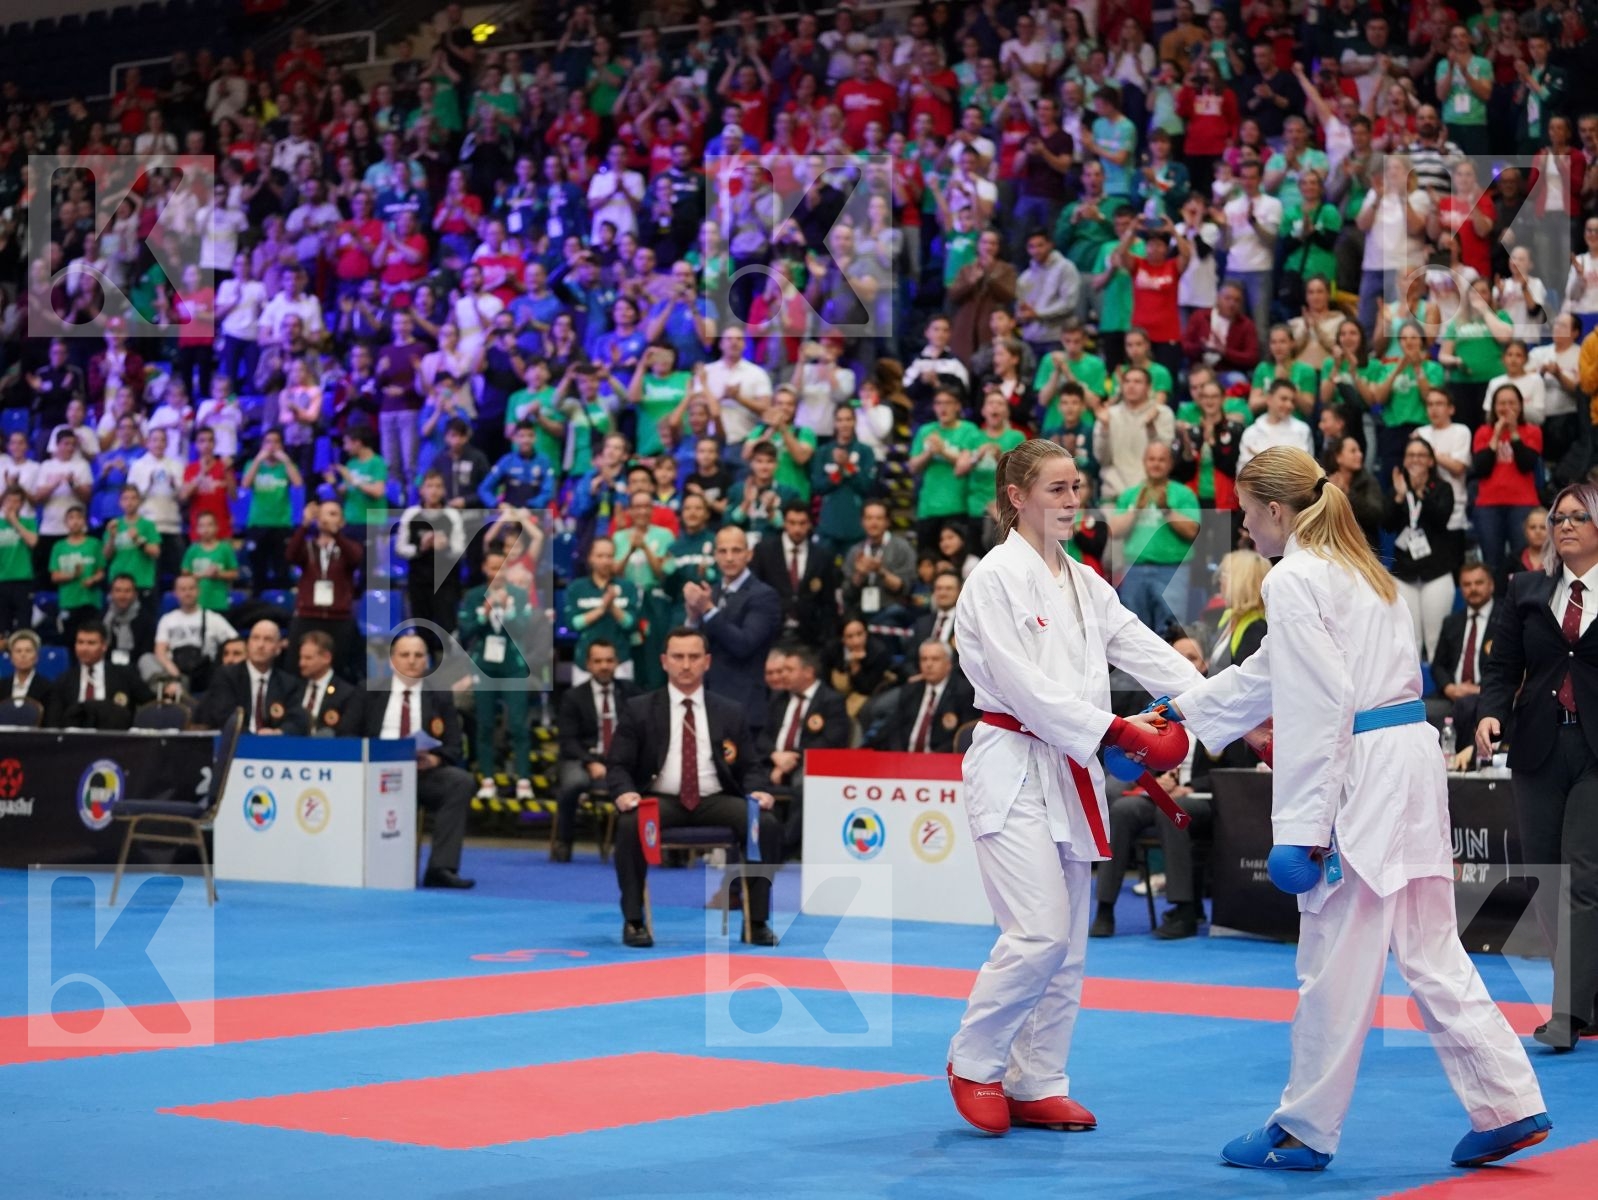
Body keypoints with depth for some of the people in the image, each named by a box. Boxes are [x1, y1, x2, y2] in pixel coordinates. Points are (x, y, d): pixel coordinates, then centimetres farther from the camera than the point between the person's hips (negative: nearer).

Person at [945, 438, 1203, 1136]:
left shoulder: (1084, 583, 14)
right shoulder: (997, 578, -10)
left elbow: (1147, 652, 6)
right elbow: (1025, 685, -18)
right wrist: (1118, 733, -22)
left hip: (1070, 774, 8)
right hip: (1013, 768, -8)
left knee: (1068, 942, 9)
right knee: (1041, 933, -16)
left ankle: (1037, 1085, 19)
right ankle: (973, 1064, 3)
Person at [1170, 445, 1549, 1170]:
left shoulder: (1294, 580, -10)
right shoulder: (1359, 570, 20)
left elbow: (1316, 708, -17)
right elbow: (1267, 672, 30)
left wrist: (1301, 830, -17)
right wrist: (1184, 709, 39)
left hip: (1359, 776, -9)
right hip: (1413, 759, 9)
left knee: (1335, 963, 1)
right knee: (1429, 949, 13)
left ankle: (1305, 1131, 12)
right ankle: (1506, 1104, 9)